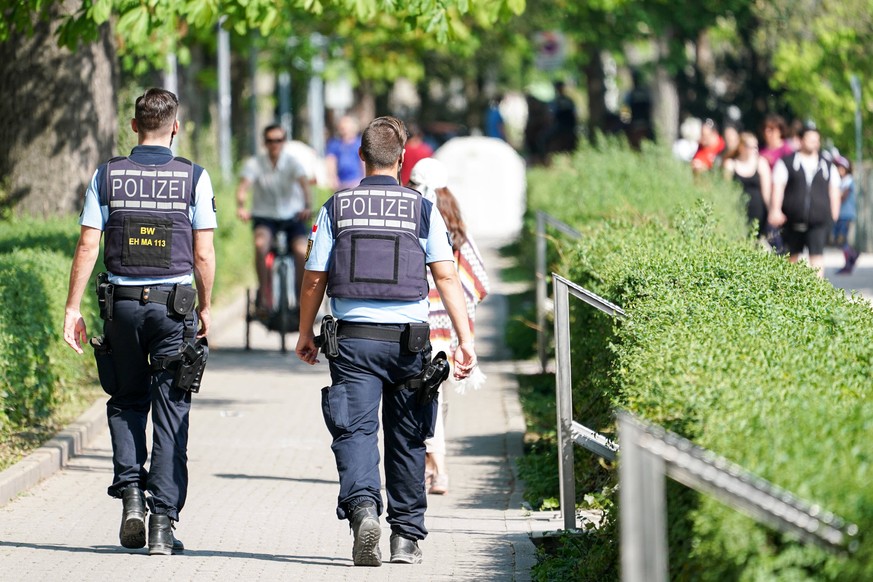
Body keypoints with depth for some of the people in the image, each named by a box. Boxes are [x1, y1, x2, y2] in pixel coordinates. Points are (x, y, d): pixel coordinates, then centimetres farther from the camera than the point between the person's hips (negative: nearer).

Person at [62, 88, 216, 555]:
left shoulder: (107, 175, 0)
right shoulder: (194, 178, -3)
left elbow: (88, 246, -2)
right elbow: (203, 253, -3)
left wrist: (72, 308, 2)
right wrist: (206, 307, 10)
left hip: (121, 303, 1)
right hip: (174, 304, -1)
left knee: (126, 403, 20)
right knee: (170, 414, 2)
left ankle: (130, 490, 1)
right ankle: (163, 521, -2)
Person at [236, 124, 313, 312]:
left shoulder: (292, 162, -6)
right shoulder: (254, 164, -6)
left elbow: (304, 182, -22)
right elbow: (243, 185, -21)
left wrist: (308, 207, -42)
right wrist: (241, 207, -42)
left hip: (293, 216, 0)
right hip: (265, 217, 0)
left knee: (301, 251, -23)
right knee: (261, 244, -32)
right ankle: (264, 293, -19)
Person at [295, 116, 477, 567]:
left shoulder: (336, 208, 3)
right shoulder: (422, 210, 2)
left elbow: (314, 279, 4)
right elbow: (446, 277, -5)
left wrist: (305, 335, 18)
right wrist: (465, 342, -6)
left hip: (353, 338, -1)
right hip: (408, 338, 1)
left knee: (355, 430, -4)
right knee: (407, 440, 12)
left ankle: (362, 506, -30)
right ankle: (406, 537, 18)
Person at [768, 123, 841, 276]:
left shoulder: (827, 166, 13)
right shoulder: (787, 163, 5)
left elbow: (834, 191, 17)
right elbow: (778, 187, -1)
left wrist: (834, 214, 11)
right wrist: (775, 210, -10)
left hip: (819, 220, 0)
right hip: (793, 220, 0)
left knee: (817, 254, -12)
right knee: (792, 256, 9)